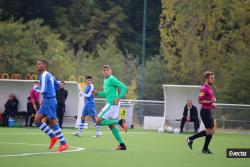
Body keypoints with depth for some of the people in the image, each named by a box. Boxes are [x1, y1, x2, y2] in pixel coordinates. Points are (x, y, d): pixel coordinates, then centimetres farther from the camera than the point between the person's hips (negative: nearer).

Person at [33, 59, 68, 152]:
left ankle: (63, 144, -2)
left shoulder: (44, 75, -15)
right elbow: (57, 85, 25)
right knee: (37, 120, 9)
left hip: (49, 101, -10)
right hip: (46, 101, 10)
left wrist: (35, 87, -5)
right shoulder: (49, 75, 15)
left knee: (53, 122, -6)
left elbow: (43, 90, -23)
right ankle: (53, 137, 14)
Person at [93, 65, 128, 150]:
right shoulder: (105, 80, 18)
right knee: (111, 125, 10)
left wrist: (118, 98, -22)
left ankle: (120, 122, -12)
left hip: (112, 104, -10)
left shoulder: (112, 79, -10)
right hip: (110, 104, 10)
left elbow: (124, 87, -17)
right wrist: (97, 93, 13)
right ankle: (122, 144, 10)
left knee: (98, 121, -10)